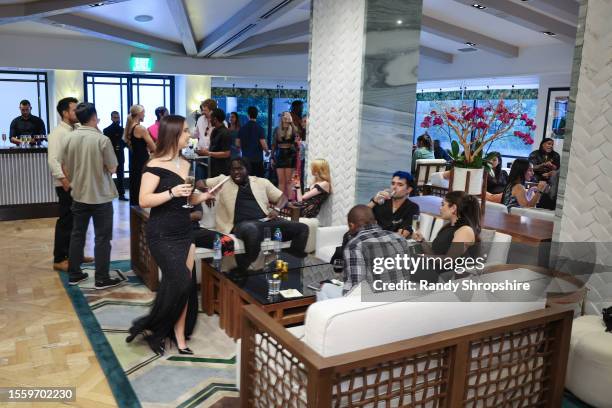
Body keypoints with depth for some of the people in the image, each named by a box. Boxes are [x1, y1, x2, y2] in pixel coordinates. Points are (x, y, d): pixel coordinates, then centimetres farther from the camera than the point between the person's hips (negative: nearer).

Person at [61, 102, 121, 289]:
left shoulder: (70, 138, -2)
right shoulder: (102, 139, -17)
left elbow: (65, 166, 7)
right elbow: (112, 168, -11)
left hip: (79, 194, 5)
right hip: (101, 195, -5)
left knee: (77, 234, 16)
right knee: (102, 237, 3)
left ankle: (74, 274, 25)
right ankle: (102, 279, 8)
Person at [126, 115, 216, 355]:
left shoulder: (185, 164, 11)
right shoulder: (155, 165, -11)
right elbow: (144, 201, -17)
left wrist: (203, 196, 5)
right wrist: (172, 193, -26)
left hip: (184, 232, 7)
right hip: (162, 235, -7)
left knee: (185, 285, 6)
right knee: (179, 281, -13)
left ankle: (179, 337, 17)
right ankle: (151, 328, 10)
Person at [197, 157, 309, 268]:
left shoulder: (262, 182, 21)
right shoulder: (223, 181, 19)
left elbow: (282, 197, 23)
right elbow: (199, 183, 25)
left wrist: (276, 209, 1)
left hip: (266, 221, 3)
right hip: (242, 224, -3)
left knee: (302, 228, -18)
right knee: (251, 230, -44)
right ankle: (244, 269, -24)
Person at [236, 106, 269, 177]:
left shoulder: (242, 128, 2)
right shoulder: (259, 128, -10)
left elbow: (237, 144, 6)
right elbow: (263, 144, -13)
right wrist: (267, 151, 7)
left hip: (245, 158, 4)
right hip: (257, 158, -4)